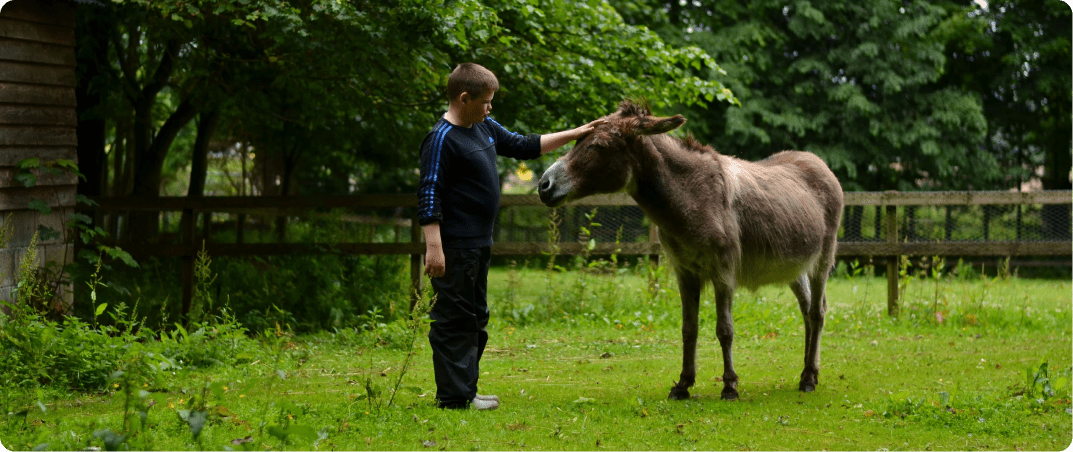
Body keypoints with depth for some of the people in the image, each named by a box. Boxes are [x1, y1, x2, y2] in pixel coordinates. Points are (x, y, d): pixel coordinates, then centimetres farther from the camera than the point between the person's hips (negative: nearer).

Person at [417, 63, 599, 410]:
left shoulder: (484, 128, 12)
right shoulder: (442, 139, -15)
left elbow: (523, 146, 25)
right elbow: (429, 195, -19)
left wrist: (573, 135, 22)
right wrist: (433, 247, -24)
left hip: (479, 244, 10)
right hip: (455, 247, -10)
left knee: (475, 318, 14)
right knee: (454, 318, -7)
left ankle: (466, 390, 21)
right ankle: (453, 397, -4)